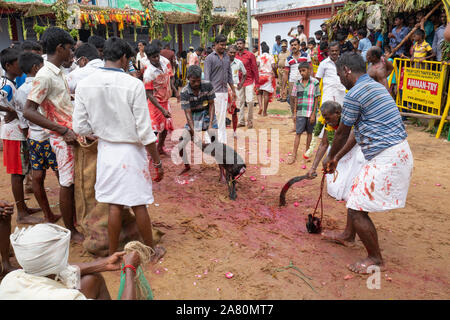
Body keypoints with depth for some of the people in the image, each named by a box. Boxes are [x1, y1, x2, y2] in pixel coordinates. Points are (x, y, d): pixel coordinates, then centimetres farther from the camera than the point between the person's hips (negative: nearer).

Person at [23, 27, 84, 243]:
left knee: (75, 181, 17)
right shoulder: (45, 75, -17)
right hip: (63, 137, -9)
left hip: (73, 132, 9)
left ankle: (75, 221, 33)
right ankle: (70, 231, 15)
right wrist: (63, 131, -23)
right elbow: (29, 111, -21)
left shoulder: (58, 72, 12)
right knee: (68, 183, 1)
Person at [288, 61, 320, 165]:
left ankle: (307, 151, 25)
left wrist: (313, 114, -8)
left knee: (309, 132, 11)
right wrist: (294, 113, 3)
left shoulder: (315, 82, -6)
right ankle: (294, 155, 0)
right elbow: (295, 99, 7)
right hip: (300, 113, 2)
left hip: (310, 113, -1)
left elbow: (316, 99, -5)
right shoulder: (297, 83, 3)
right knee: (298, 133, -1)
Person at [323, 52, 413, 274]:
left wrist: (330, 158, 13)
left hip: (386, 158, -11)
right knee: (357, 193, 25)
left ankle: (375, 259, 15)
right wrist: (338, 158, 25)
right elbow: (357, 134, 21)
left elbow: (342, 133, -5)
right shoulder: (375, 87, 17)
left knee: (358, 209, -2)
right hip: (398, 150, 11)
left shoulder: (355, 94, -15)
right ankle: (348, 235, 44)